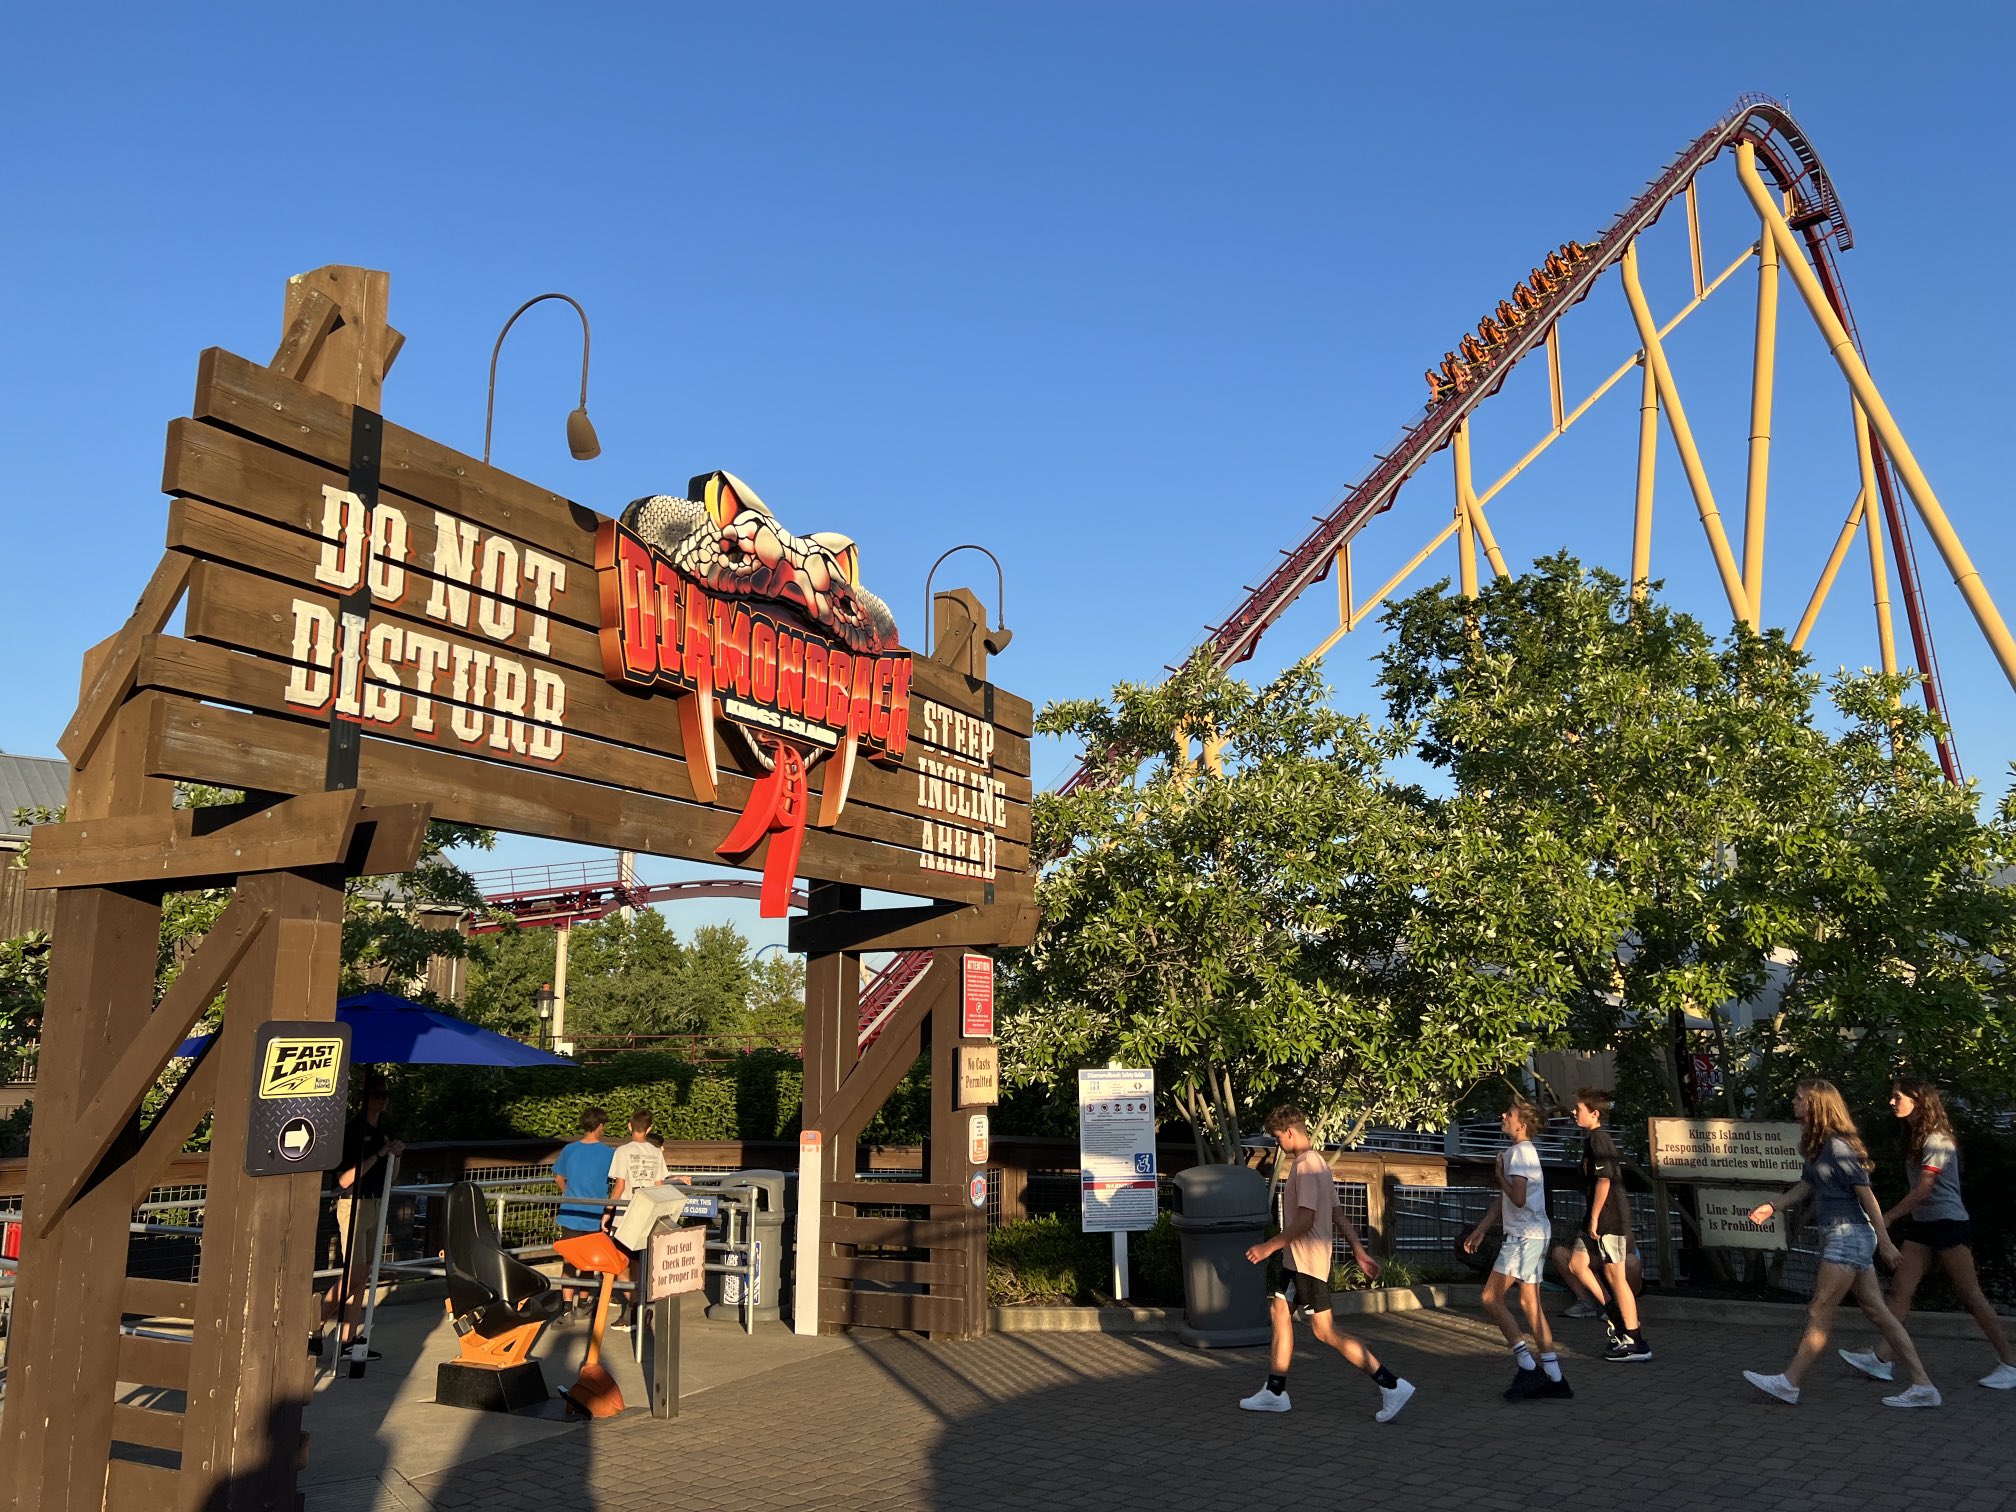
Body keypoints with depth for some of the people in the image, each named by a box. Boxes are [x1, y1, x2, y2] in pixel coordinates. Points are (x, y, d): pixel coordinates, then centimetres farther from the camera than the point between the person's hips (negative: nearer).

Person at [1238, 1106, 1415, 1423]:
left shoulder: (1306, 1166, -20)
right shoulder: (1315, 1163, 13)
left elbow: (1306, 1220, -25)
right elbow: (1338, 1214, 16)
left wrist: (1269, 1246, -19)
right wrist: (1359, 1251, 18)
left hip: (1308, 1261, -11)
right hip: (1295, 1259, 11)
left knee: (1325, 1330, -7)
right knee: (1279, 1312, 14)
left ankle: (1390, 1385, -4)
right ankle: (1275, 1392, 21)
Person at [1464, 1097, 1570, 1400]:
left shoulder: (1519, 1152, -14)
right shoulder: (1521, 1151, 18)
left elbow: (1518, 1198, -23)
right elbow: (1502, 1200, 22)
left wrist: (1499, 1175, -7)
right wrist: (1480, 1231, 22)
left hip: (1524, 1236, -10)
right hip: (1535, 1235, 10)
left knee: (1491, 1298, -8)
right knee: (1530, 1304, 10)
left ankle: (1527, 1367, -7)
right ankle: (1554, 1377, 12)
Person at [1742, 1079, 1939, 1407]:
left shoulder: (1838, 1146, -16)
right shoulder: (1819, 1147, 13)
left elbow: (1866, 1194, -15)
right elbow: (1804, 1186, 14)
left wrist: (1885, 1242, -14)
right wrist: (1771, 1206, 0)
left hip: (1849, 1236, -10)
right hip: (1839, 1236, 10)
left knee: (1820, 1311, -5)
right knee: (1877, 1311, 11)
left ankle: (1789, 1383, -1)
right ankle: (1923, 1386, 14)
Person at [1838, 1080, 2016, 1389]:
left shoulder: (1937, 1140, -15)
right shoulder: (1919, 1137, 13)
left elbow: (1922, 1191, -19)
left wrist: (1886, 1219, -16)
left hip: (1949, 1224, -9)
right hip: (1922, 1225, 9)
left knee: (1970, 1295, -1)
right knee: (1900, 1290, 0)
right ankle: (1882, 1358, -4)